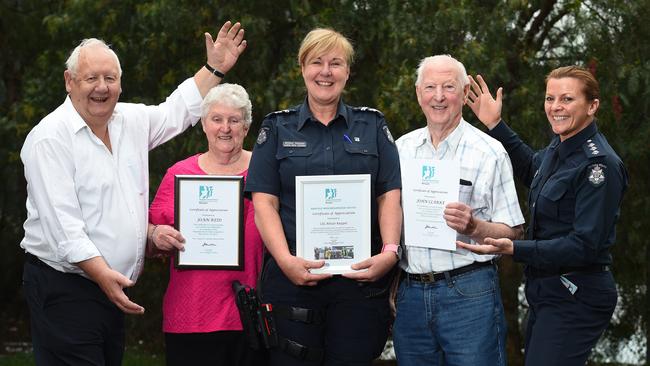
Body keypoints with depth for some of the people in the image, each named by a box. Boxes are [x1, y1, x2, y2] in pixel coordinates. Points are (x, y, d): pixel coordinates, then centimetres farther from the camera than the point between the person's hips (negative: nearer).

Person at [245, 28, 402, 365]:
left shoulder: (372, 126, 13)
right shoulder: (278, 128, 10)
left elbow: (390, 195, 7)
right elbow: (264, 201, 2)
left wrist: (390, 250, -10)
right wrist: (286, 260, -13)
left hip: (360, 278, 1)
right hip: (292, 279, 0)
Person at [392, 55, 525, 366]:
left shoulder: (489, 152, -3)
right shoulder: (402, 148, 11)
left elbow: (511, 232, -2)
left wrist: (473, 227, -21)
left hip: (469, 293, -4)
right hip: (410, 293, 4)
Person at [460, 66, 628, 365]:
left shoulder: (599, 164, -20)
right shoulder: (557, 149, 7)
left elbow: (585, 246, -23)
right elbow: (531, 169, 32)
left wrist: (513, 249, -29)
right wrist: (495, 125, 24)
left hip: (577, 299, -9)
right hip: (544, 292, 9)